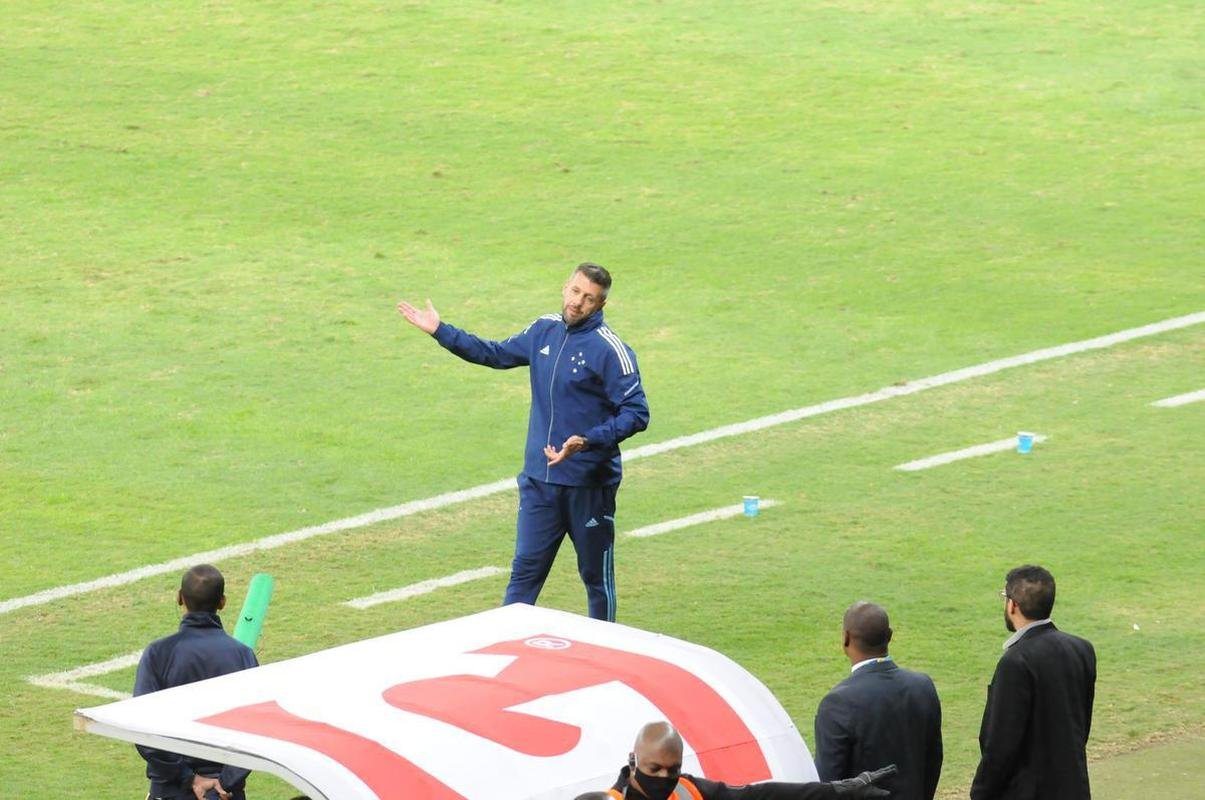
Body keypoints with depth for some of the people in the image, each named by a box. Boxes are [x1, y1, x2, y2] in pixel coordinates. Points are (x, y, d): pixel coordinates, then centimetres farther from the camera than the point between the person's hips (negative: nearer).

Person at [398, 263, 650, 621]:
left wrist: (587, 442, -26)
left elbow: (636, 414, -15)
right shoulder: (544, 330, 6)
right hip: (539, 480, 5)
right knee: (525, 571, 6)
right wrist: (440, 331, 21)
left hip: (589, 483, -5)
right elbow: (496, 354, 23)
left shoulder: (610, 350, -13)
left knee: (597, 577, 7)